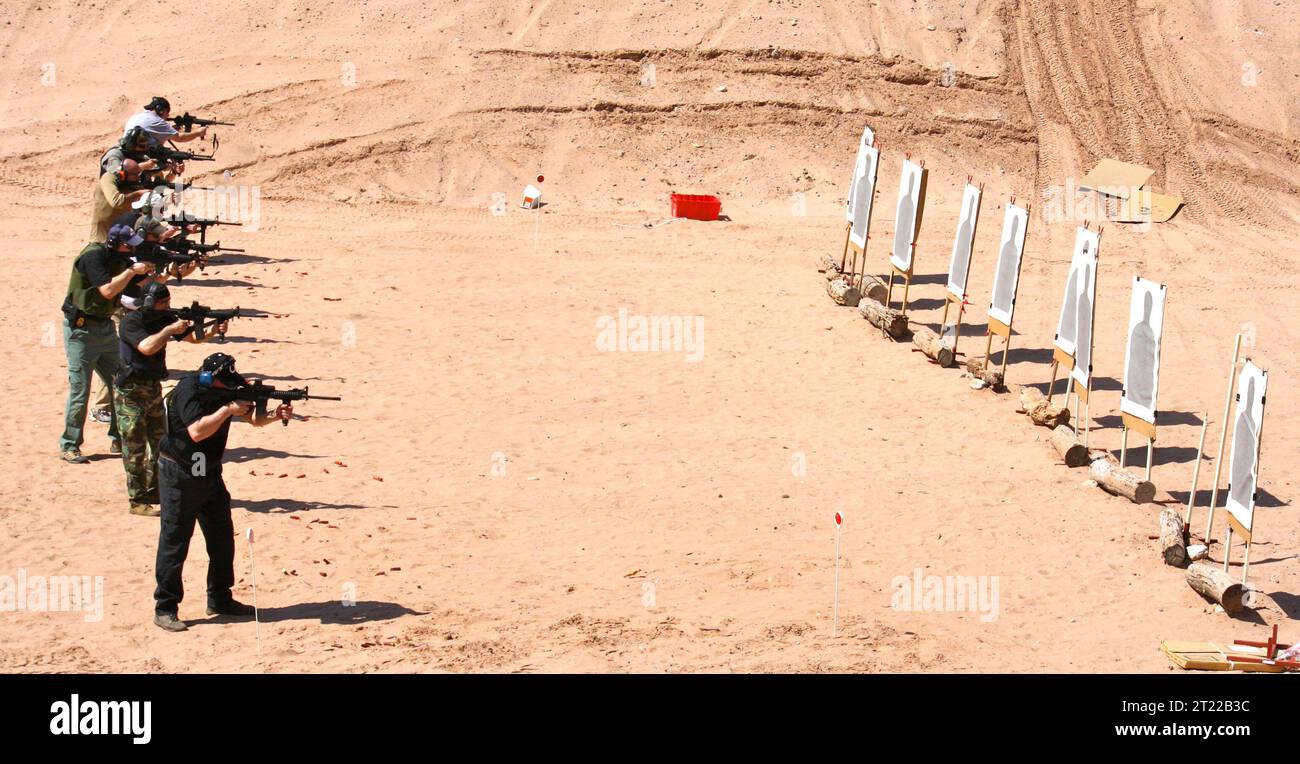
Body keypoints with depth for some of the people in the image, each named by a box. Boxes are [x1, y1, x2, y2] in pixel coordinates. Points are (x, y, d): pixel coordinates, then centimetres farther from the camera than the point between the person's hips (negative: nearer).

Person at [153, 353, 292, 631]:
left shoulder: (224, 391, 3)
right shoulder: (188, 392, -20)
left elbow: (254, 419, 9)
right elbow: (197, 431, -33)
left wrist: (275, 416, -11)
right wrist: (228, 410, -29)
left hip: (210, 474, 8)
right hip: (179, 475, -8)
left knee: (222, 538, 12)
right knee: (174, 542, -5)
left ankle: (220, 600, 25)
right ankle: (164, 609, -1)